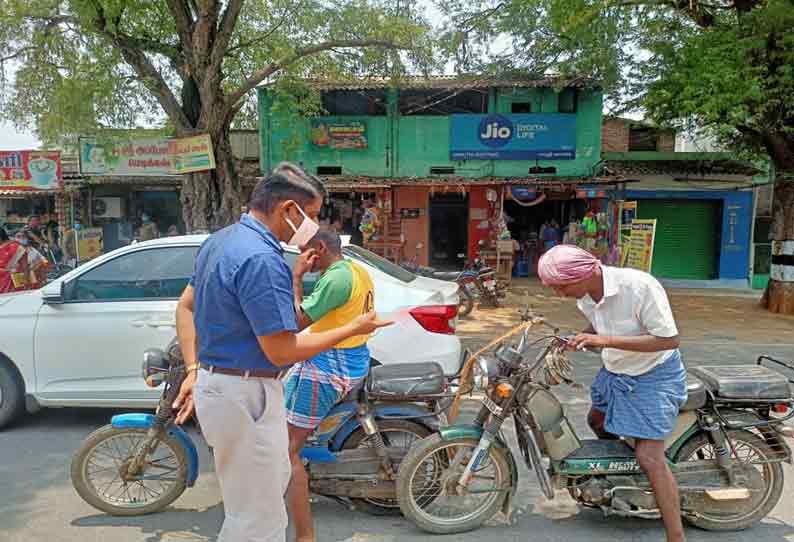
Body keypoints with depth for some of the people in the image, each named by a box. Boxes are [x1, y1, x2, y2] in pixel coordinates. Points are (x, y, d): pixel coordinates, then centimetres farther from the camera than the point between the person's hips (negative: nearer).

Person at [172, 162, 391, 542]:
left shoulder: (220, 240, 8)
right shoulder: (261, 258, -24)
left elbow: (186, 306, 15)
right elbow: (282, 351, -23)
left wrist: (194, 371, 12)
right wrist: (353, 329, -13)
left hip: (215, 380, 10)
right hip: (245, 395, -10)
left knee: (274, 482, 28)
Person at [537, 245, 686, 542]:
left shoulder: (639, 285, -32)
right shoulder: (586, 296, -8)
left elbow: (669, 340, -30)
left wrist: (606, 341, -36)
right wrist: (575, 342, -12)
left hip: (654, 375, -8)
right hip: (615, 370, 8)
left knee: (649, 457, -13)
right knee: (597, 422, 26)